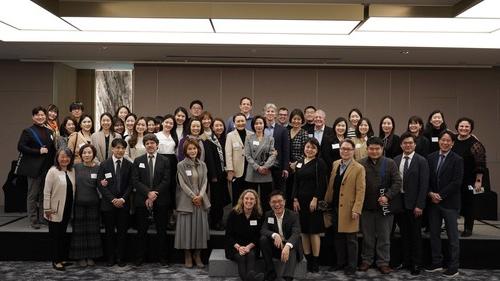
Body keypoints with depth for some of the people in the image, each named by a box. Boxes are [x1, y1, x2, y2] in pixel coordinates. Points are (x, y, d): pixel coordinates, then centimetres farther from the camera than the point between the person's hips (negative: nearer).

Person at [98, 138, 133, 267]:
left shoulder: (129, 165, 4)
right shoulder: (104, 164, 1)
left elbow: (130, 185, 1)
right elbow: (100, 184, -4)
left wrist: (123, 199, -12)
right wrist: (112, 199, -12)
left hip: (123, 203, 1)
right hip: (108, 203, 0)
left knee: (122, 231, 4)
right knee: (109, 232, 6)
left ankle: (120, 258, 14)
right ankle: (110, 258, 16)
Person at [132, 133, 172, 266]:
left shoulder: (165, 161, 3)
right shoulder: (138, 161, 6)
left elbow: (166, 181, -4)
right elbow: (135, 181, -2)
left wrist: (154, 194, -14)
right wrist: (148, 193, -15)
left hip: (160, 200, 0)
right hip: (142, 200, 1)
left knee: (161, 230, 6)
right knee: (142, 230, 7)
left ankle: (163, 257, 15)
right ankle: (140, 257, 17)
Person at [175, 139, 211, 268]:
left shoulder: (202, 165, 11)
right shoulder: (181, 165, 0)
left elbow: (204, 182, 6)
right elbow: (182, 183, -6)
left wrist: (200, 195, -10)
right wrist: (193, 196, -13)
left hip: (201, 200, 3)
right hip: (186, 200, -3)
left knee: (200, 226, 2)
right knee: (186, 226, -2)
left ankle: (197, 255, 12)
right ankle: (187, 256, 8)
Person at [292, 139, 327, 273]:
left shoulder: (320, 163, -4)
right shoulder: (299, 163, 12)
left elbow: (321, 184, -9)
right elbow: (296, 183, 12)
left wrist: (315, 199, -15)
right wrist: (295, 199, 3)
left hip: (313, 201, -5)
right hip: (301, 201, 5)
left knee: (314, 231, -2)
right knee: (303, 231, 7)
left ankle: (315, 261, 6)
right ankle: (307, 259, 16)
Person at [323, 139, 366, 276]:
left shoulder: (359, 168, -9)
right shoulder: (335, 164, 9)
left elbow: (360, 191, -12)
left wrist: (356, 210, -17)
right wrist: (326, 202, 11)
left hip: (348, 209, -5)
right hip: (334, 208, 5)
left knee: (350, 238, 5)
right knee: (338, 237, 14)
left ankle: (351, 266, 18)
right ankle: (340, 262, 28)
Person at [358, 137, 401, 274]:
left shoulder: (390, 163, 0)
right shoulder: (361, 164, 1)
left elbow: (397, 182, -5)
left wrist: (387, 197, -16)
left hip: (384, 206, 0)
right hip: (366, 206, 1)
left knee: (384, 237, 7)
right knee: (367, 236, 12)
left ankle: (383, 262, 17)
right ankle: (366, 260, 24)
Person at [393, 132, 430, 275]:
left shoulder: (421, 161, -7)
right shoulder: (396, 160, 6)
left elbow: (424, 185, -10)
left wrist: (419, 205, -14)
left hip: (413, 203, -4)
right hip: (399, 201, 4)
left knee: (415, 234, 6)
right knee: (404, 234, 13)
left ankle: (416, 264, 17)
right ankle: (405, 261, 24)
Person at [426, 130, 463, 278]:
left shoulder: (457, 160, -6)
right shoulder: (430, 158, 6)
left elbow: (456, 182, -12)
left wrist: (440, 195, -14)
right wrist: (430, 193, -8)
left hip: (449, 203, -4)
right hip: (433, 202, 4)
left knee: (452, 236, 4)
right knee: (434, 234, 11)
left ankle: (453, 267, 12)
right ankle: (436, 263, 23)